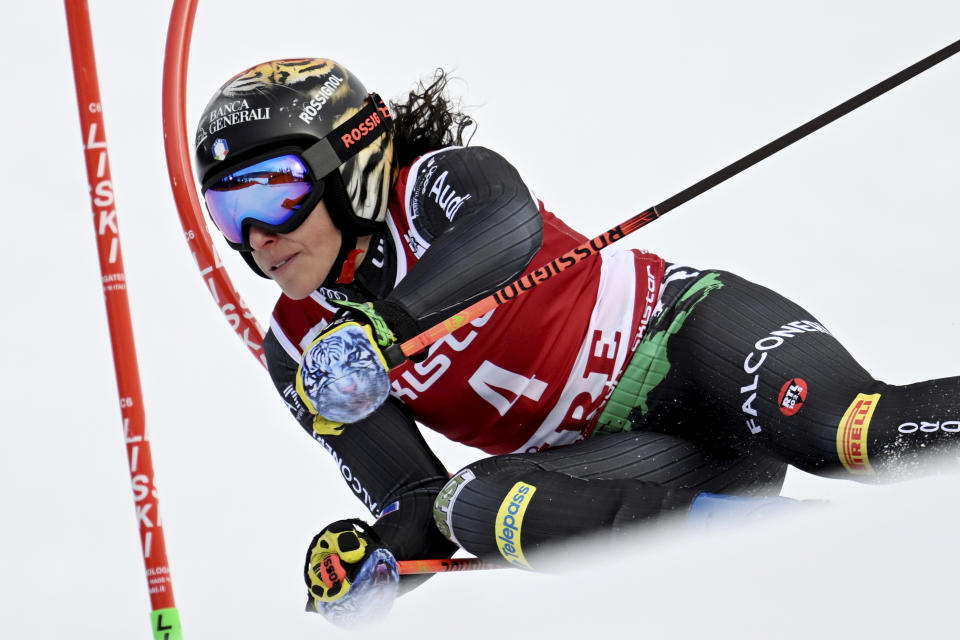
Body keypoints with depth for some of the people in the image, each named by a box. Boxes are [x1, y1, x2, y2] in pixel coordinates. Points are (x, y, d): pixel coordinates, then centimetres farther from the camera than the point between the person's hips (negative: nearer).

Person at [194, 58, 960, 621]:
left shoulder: (439, 179, -8)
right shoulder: (300, 352, 7)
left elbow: (510, 228, -34)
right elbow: (412, 510, 5)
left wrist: (382, 324, -46)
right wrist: (364, 562, -18)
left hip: (687, 335, -4)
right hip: (625, 455, 4)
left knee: (852, 433, -34)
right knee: (470, 505, -28)